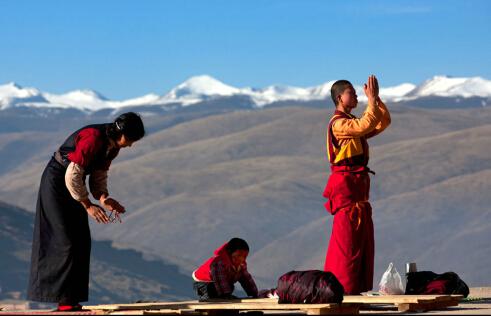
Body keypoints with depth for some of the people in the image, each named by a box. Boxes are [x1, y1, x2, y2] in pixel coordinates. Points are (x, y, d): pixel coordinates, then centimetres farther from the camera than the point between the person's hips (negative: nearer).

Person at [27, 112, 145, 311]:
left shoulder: (113, 145, 0)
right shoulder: (93, 138, -28)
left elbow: (99, 174, 6)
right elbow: (73, 175, -28)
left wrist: (104, 198, -12)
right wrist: (88, 205, -25)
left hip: (72, 184, 9)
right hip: (57, 181, -9)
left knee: (81, 241, 6)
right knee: (65, 241, -10)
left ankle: (71, 299, 9)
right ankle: (65, 301, -7)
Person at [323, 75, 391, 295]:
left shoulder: (353, 123, 20)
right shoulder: (338, 124, -10)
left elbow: (383, 122, 18)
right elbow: (365, 125, -26)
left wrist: (377, 99, 8)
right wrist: (372, 100, -19)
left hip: (358, 186, 10)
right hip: (345, 185, -10)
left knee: (364, 241, 9)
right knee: (347, 240, -10)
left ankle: (360, 289, 11)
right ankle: (343, 288, -10)